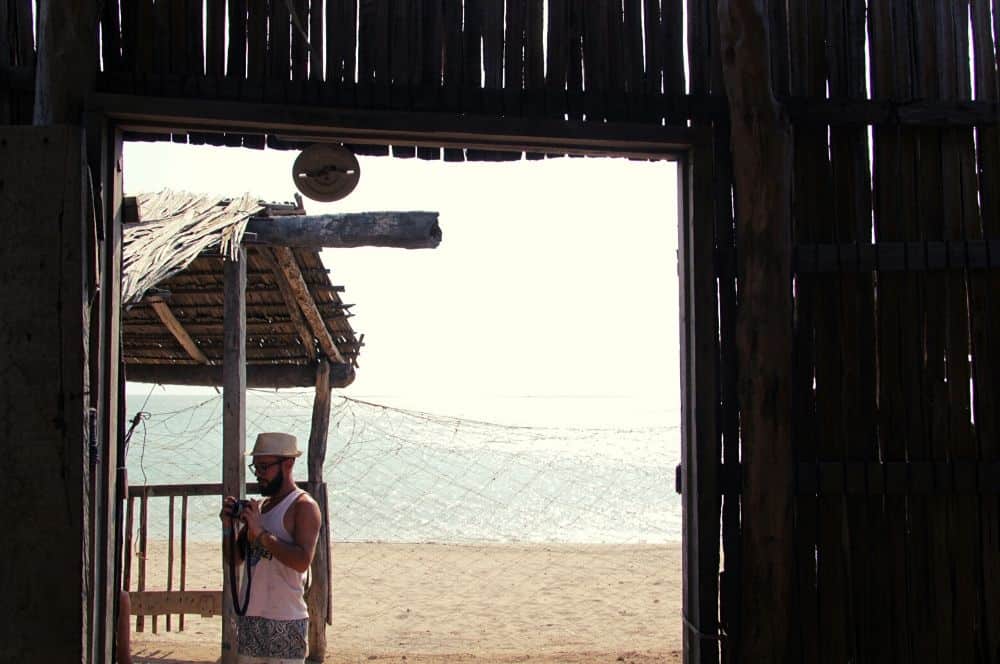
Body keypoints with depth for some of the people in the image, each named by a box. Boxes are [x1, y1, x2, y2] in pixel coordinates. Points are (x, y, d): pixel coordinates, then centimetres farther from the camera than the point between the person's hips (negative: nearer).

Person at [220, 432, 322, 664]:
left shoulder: (303, 506, -8)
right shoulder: (259, 506, 15)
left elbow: (302, 561, -22)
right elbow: (235, 557, 16)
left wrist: (261, 533, -20)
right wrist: (228, 526, -1)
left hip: (285, 621, -7)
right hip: (250, 618, 7)